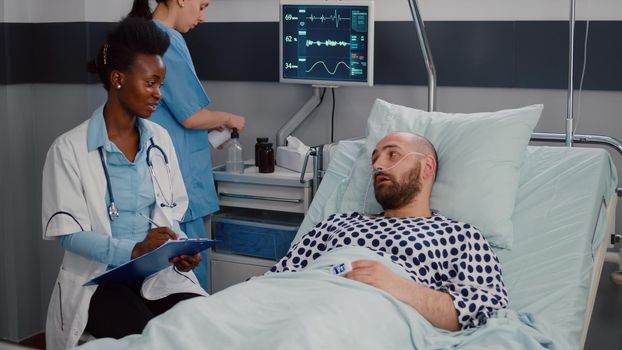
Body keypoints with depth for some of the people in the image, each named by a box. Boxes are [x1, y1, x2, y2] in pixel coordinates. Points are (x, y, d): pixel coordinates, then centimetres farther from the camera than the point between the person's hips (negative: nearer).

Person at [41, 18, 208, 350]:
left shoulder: (160, 139, 8)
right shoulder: (69, 148, -7)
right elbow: (68, 233, -10)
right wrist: (134, 250, -24)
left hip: (159, 272, 4)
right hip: (98, 275, -4)